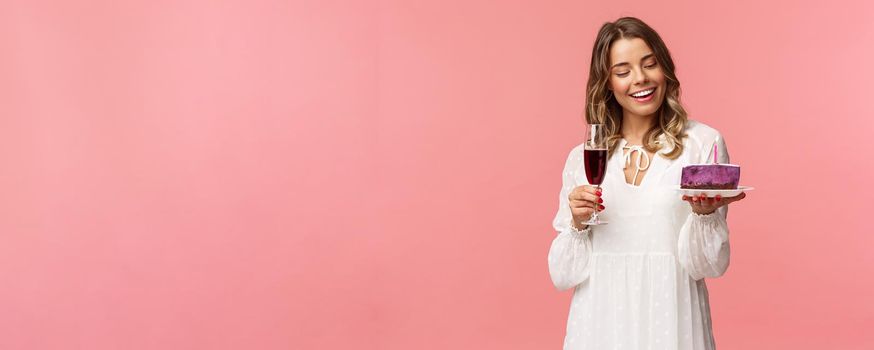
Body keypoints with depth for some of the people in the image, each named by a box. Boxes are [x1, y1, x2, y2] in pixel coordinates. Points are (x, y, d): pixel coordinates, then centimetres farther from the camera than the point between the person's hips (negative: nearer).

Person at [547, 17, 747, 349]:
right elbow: (562, 274, 3)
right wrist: (578, 224, -13)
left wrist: (704, 214, -21)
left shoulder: (704, 143, -3)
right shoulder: (582, 158, 3)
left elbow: (710, 265, -5)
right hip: (600, 323, 2)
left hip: (671, 321, -2)